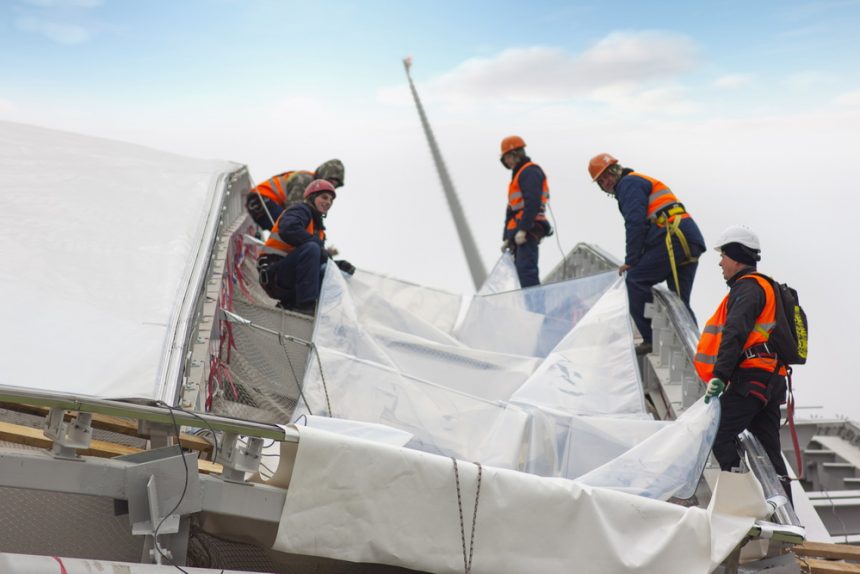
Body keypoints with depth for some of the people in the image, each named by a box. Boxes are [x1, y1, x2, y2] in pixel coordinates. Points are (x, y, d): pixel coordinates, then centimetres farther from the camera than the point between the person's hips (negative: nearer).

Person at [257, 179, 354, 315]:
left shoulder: (317, 224, 23)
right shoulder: (301, 210, -1)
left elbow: (318, 259, 16)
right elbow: (288, 230, -24)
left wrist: (340, 265, -3)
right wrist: (322, 249, -19)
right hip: (274, 274, -8)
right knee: (311, 248, -29)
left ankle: (289, 303, -2)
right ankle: (306, 304, -32)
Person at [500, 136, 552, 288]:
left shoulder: (530, 171, -4)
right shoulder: (518, 175, 27)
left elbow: (532, 202, -18)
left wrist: (523, 229, -23)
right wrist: (507, 238, 25)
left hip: (528, 230, -10)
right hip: (518, 233, 10)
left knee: (525, 269, -20)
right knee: (521, 269, 7)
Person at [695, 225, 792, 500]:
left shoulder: (748, 287, -7)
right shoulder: (766, 287, 26)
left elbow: (735, 333, -20)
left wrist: (719, 375, -26)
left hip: (751, 378, -10)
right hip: (771, 380, 10)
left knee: (720, 437, -12)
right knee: (768, 450, 11)